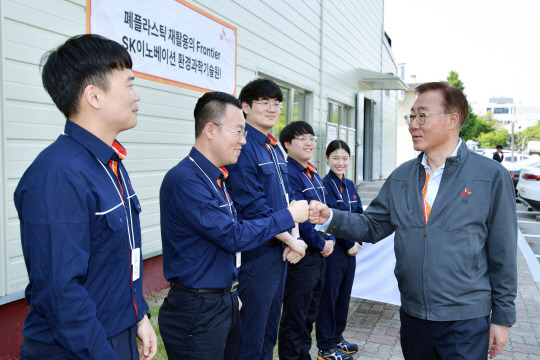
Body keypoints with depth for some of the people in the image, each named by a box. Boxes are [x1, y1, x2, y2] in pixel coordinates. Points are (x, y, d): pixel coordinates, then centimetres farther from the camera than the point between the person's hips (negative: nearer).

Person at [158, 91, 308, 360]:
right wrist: (288, 216, -14)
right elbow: (233, 237, -22)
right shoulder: (185, 181, -22)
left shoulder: (218, 178, 9)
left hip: (226, 303, 8)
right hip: (196, 311, -8)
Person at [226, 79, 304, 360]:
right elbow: (253, 207, -21)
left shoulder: (275, 149, 13)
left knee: (270, 330, 22)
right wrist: (291, 241, -13)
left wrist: (295, 236, 0)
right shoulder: (243, 147, -16)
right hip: (256, 253, -9)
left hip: (280, 251, 9)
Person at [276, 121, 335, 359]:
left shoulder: (313, 174, 13)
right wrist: (321, 244, -12)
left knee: (310, 313, 21)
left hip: (318, 254, 9)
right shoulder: (288, 174, -16)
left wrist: (331, 239, 1)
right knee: (295, 318, 5)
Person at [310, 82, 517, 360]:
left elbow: (502, 254, -5)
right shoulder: (401, 177, 4)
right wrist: (330, 218, -13)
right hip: (412, 315, 4)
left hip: (466, 322, -4)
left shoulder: (492, 176, -8)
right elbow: (373, 226, 4)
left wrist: (502, 317, -2)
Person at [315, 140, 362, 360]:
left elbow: (359, 214, 9)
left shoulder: (349, 185, 10)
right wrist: (349, 244, -11)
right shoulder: (324, 185, -13)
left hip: (350, 248, 7)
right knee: (329, 296, 3)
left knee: (344, 294, 16)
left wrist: (358, 241, -5)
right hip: (333, 248, -7)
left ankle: (337, 337, 33)